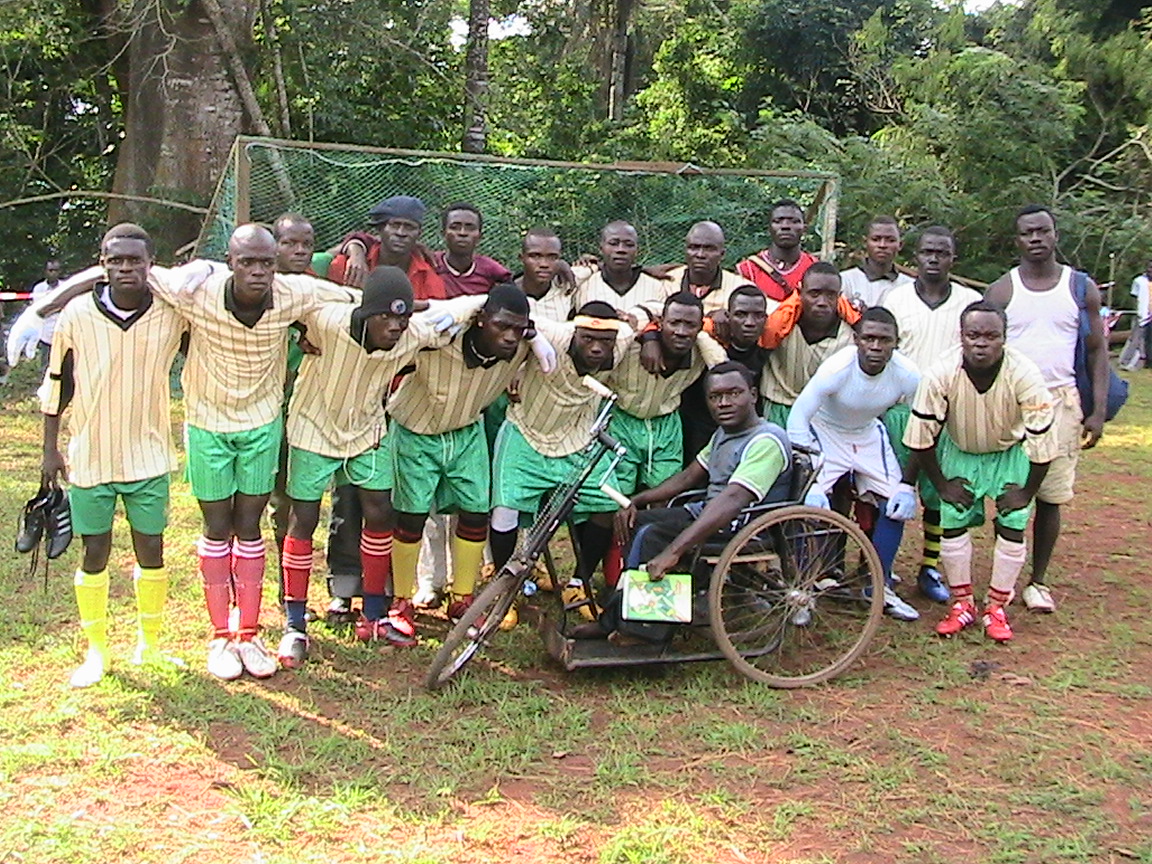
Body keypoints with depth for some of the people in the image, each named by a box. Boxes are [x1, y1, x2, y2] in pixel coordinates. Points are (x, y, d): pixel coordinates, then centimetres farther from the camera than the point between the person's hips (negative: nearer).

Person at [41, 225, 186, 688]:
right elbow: (56, 384, 1)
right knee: (95, 554, 9)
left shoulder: (172, 313, -8)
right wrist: (50, 449, 4)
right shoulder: (77, 315, -8)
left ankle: (149, 645, 29)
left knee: (151, 552, 10)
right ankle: (96, 651, 26)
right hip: (89, 457, -1)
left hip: (148, 456, 1)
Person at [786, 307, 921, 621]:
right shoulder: (837, 368, -33)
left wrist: (907, 486, -13)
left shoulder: (908, 375, -23)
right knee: (811, 504, -21)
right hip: (824, 432, -4)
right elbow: (797, 419, -31)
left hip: (869, 435, 4)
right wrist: (810, 483, -35)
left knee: (897, 506, -5)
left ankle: (880, 587, 12)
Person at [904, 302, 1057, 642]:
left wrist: (1027, 492, -14)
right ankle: (962, 604, 14)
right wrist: (942, 484, -11)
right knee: (953, 524, -4)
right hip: (959, 452, 1)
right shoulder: (940, 374, -31)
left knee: (1012, 526, -5)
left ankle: (996, 608, 11)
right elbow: (920, 437, -19)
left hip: (1010, 454, 0)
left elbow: (1043, 440, -22)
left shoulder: (1024, 374, -32)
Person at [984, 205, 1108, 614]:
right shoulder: (1001, 291, 4)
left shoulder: (1081, 288, 6)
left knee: (1050, 497, 4)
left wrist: (1098, 411, -1)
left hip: (1061, 401, 1)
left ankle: (1038, 581, 17)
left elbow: (1097, 352, 7)